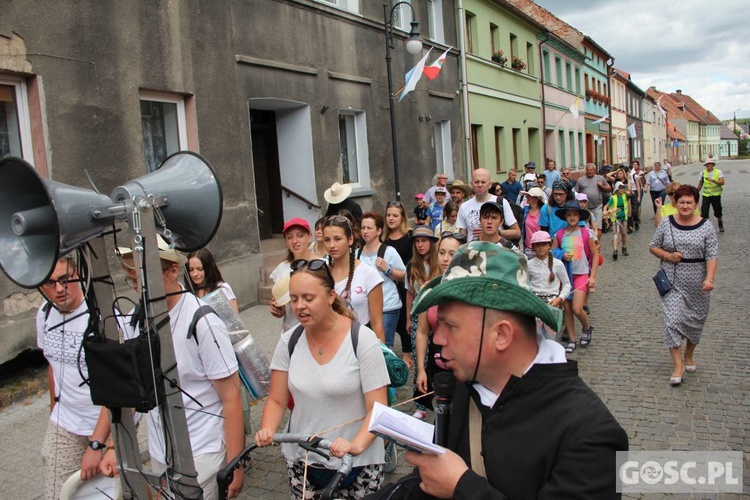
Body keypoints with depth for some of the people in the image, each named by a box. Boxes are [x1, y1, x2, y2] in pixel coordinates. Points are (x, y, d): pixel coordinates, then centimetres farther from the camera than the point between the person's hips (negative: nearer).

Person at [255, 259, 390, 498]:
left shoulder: (363, 339, -14)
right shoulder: (289, 342, -3)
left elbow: (378, 408, -15)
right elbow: (277, 400, 3)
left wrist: (356, 446, -30)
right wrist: (267, 431, -16)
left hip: (356, 463, -3)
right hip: (301, 461, 3)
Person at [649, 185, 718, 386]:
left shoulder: (705, 226, -4)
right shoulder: (666, 223, -1)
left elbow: (712, 256, -8)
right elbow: (653, 247, 7)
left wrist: (709, 279, -22)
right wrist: (668, 256, -12)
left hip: (697, 284, 1)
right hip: (672, 282, 0)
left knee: (695, 320, 14)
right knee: (673, 320, -9)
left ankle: (689, 355, 38)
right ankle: (678, 365, -3)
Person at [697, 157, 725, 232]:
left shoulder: (718, 172, -4)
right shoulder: (703, 173, 1)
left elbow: (722, 182, -15)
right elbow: (700, 185, 11)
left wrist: (713, 180, -28)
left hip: (716, 195, -1)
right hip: (706, 195, 1)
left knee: (718, 211, 14)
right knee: (704, 212, -10)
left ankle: (720, 225, 37)